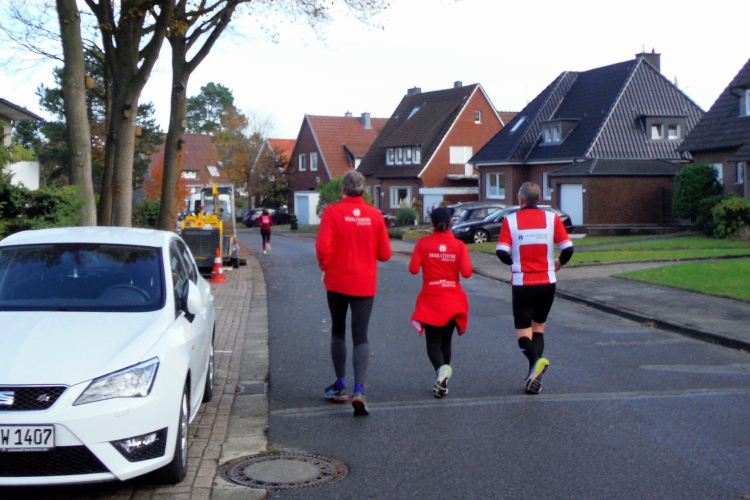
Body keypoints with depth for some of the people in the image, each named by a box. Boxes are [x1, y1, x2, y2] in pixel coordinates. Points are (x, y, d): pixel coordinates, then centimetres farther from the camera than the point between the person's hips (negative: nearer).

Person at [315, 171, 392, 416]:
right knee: (360, 336, 1)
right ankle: (359, 390, -16)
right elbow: (384, 253, 1)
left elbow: (323, 247, -17)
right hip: (365, 284, 1)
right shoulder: (375, 215, -3)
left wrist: (325, 267, 2)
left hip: (337, 282, -1)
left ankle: (340, 386, 24)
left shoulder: (332, 212, -9)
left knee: (338, 332, 17)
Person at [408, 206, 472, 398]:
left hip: (430, 300, -2)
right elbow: (466, 272, -11)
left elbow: (413, 268, -9)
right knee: (446, 341, 17)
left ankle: (441, 368, -29)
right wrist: (453, 265, 9)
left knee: (433, 343, 2)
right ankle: (442, 383, 17)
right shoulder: (459, 245, -4)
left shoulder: (423, 243, -5)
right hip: (453, 301, 2)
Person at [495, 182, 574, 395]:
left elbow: (501, 252, -11)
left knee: (523, 330, 5)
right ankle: (534, 377, 10)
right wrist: (559, 263, 16)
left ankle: (536, 360, -26)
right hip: (547, 283, 2)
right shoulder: (551, 218, -2)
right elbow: (568, 248, -5)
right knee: (538, 327, 18)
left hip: (522, 284, -2)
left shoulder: (511, 220, -5)